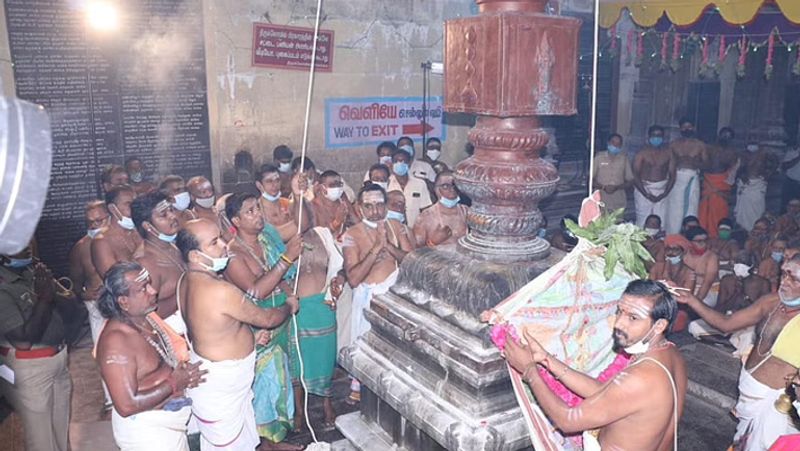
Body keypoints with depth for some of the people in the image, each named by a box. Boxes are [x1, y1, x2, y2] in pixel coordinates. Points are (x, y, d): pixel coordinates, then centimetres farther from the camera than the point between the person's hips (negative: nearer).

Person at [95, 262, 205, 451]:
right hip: (147, 430, -8)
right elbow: (127, 405, -28)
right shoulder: (116, 341, -27)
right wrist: (174, 384, -22)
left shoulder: (146, 317, -2)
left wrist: (185, 374, -5)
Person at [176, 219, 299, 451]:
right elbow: (266, 318, -16)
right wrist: (290, 306, 3)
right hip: (221, 386, -9)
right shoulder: (220, 290, -30)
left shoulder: (186, 281, -2)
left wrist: (250, 333, 10)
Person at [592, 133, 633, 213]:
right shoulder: (599, 157, 1)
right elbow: (590, 179, 2)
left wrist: (616, 187, -12)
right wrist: (603, 187, -15)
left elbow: (630, 181, 6)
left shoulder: (624, 159, 5)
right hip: (601, 201, -1)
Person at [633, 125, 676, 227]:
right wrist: (647, 194, -12)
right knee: (642, 222, -8)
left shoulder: (668, 154, 9)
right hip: (643, 189, -2)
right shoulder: (641, 154, 0)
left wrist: (664, 194, -6)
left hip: (662, 191, 2)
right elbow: (635, 176, -6)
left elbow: (672, 176, 7)